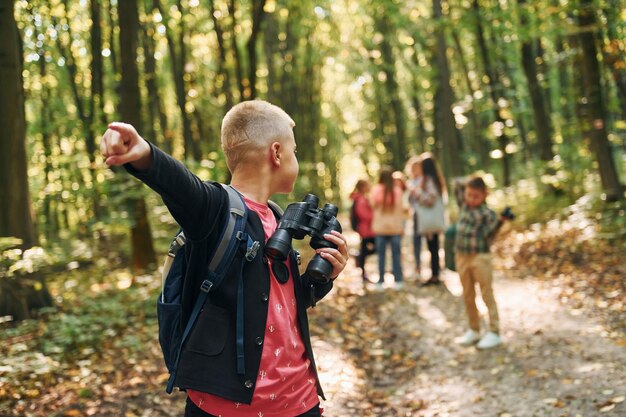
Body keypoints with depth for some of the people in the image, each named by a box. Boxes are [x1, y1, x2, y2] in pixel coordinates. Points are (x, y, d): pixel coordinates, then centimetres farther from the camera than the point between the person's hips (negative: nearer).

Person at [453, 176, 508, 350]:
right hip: (462, 257, 7)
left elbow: (487, 237, -16)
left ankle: (494, 332, 1)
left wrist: (500, 221, -24)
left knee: (487, 295, -3)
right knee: (468, 296, 14)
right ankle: (474, 330, 25)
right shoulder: (465, 206, 7)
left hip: (480, 258, -7)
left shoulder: (488, 214, -11)